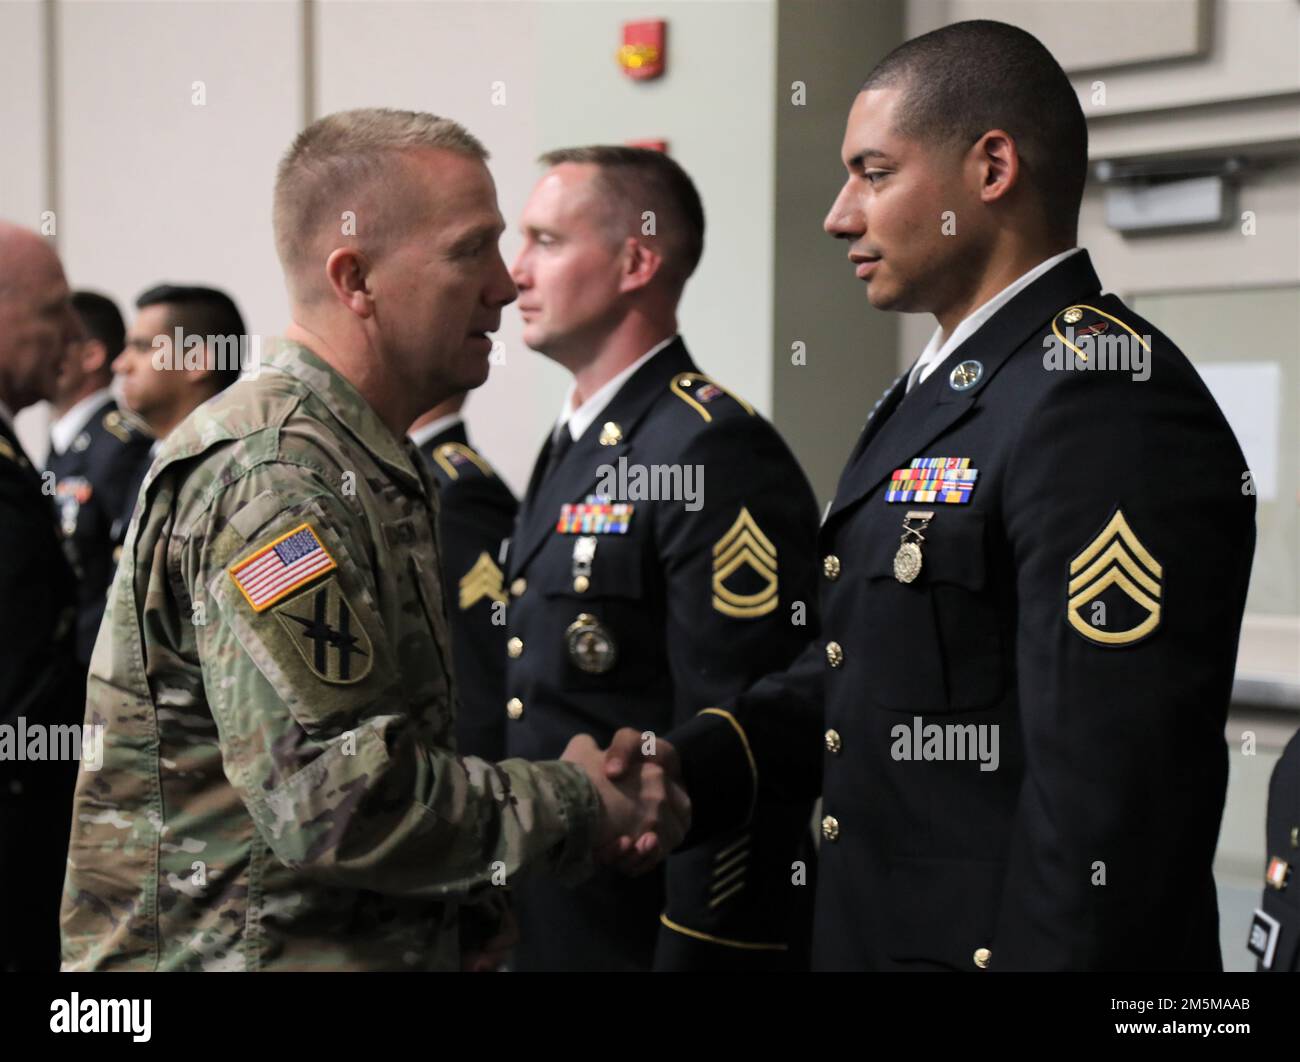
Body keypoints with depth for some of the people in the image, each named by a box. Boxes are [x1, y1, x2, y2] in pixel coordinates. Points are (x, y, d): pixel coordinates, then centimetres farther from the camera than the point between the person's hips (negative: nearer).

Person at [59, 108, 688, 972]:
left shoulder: (368, 467, 12)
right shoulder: (271, 475, -19)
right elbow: (335, 797, -25)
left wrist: (465, 895, 5)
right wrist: (576, 806, -14)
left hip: (377, 944, 9)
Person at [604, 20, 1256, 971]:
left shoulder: (1107, 403, -21)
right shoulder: (934, 393, 12)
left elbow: (1111, 795, -26)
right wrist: (692, 764, 0)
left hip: (995, 943, -9)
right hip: (875, 930, 9)